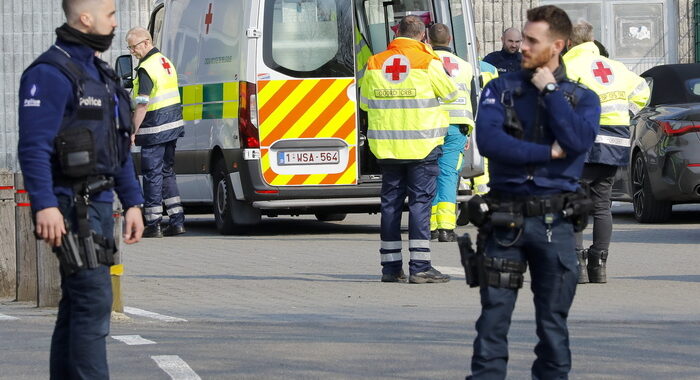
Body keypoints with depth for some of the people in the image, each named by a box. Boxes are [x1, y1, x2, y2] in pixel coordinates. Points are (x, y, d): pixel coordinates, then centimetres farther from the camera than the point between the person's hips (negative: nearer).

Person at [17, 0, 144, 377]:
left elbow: (119, 149, 24)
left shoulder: (100, 74, 18)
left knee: (76, 306, 11)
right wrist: (45, 205, -27)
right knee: (94, 302, -14)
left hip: (98, 204, 9)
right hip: (71, 208, -9)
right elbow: (34, 146, -20)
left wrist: (132, 202, 19)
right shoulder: (51, 73, -12)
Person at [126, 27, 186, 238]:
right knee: (166, 172, 16)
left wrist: (133, 132, -16)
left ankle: (153, 224, -1)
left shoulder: (146, 69, -16)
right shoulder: (166, 62, 13)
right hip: (173, 126, 9)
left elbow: (142, 105, -20)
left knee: (152, 174, -3)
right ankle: (177, 221, 13)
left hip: (155, 130, -9)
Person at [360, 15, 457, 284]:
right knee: (420, 201, -3)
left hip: (387, 147, 4)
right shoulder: (427, 63, -7)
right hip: (422, 146, -4)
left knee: (391, 202, 9)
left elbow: (364, 103, 15)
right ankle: (420, 266, -7)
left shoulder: (375, 63, 6)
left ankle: (390, 266, 11)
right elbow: (450, 93, 7)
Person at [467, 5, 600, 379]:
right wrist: (547, 153, -10)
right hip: (505, 218, 0)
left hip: (555, 221, 0)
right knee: (493, 316, -3)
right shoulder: (501, 89, 7)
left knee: (553, 323, 6)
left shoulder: (582, 98, 8)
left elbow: (577, 141, -14)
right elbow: (487, 140, -11)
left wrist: (550, 91, -8)